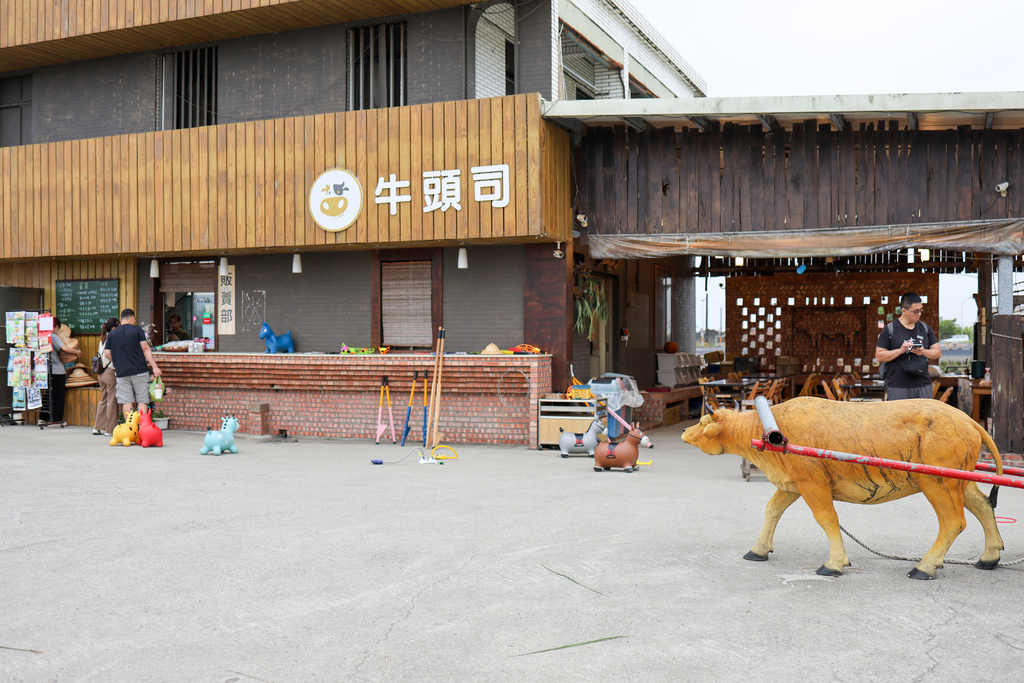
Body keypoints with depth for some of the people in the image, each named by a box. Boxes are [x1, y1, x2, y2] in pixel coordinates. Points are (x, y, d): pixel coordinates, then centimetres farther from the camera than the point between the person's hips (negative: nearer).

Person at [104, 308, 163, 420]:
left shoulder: (112, 334, 8)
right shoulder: (137, 330, -1)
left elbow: (107, 353, 8)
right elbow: (145, 349, -7)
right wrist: (155, 367, -8)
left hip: (122, 372, 3)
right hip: (139, 371, -3)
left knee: (126, 402, 5)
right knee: (142, 401, 2)